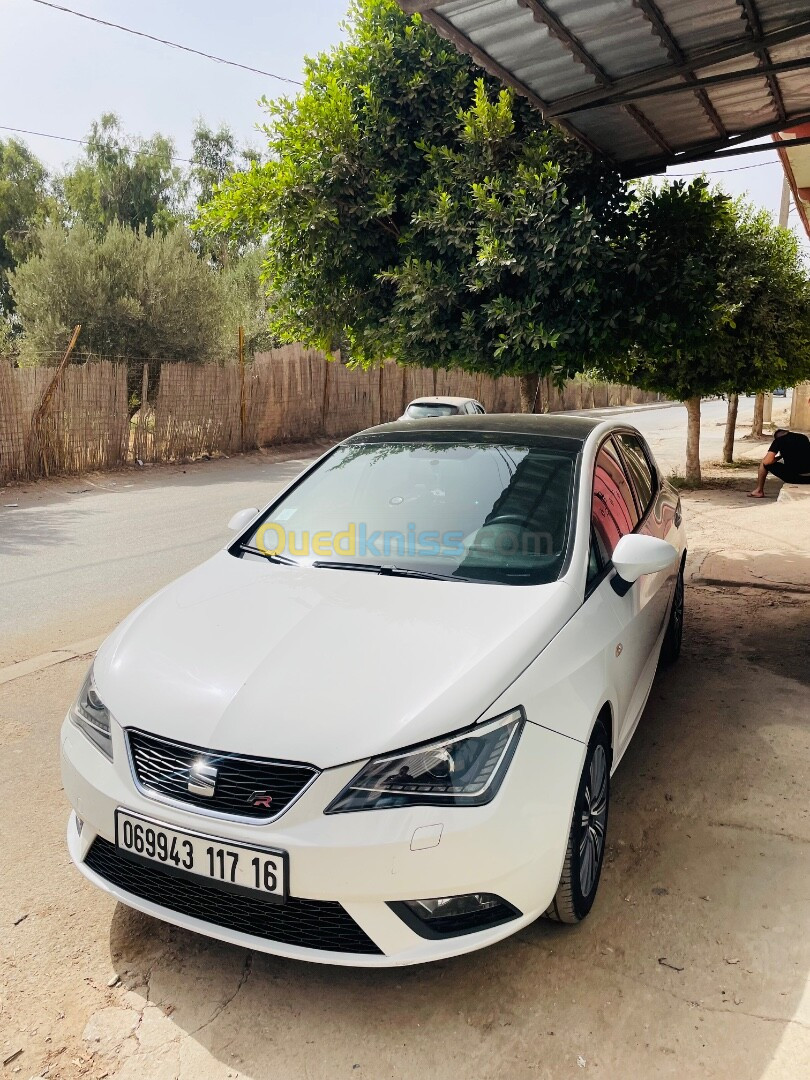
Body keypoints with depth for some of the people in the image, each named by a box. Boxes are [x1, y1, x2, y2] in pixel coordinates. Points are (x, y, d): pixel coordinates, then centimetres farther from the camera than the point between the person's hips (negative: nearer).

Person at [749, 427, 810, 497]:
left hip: (792, 477, -5)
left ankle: (759, 491, 20)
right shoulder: (803, 437, 18)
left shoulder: (779, 440, 2)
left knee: (764, 463, 15)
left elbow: (767, 461, -7)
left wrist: (777, 458, 14)